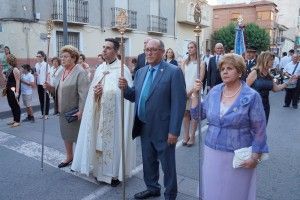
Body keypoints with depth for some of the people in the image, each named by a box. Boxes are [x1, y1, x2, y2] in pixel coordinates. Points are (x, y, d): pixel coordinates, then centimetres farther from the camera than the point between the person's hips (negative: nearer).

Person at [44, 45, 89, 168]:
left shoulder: (80, 72, -15)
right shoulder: (63, 72, 11)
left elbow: (83, 94, -22)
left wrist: (81, 111, -26)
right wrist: (50, 87, 0)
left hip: (74, 112, -8)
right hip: (63, 111, 8)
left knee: (77, 136, 5)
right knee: (66, 135, 19)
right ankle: (69, 157, 37)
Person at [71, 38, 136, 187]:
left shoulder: (122, 69, -11)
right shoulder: (100, 69, 11)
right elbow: (92, 89, 14)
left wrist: (103, 91, -16)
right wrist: (95, 92, -9)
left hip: (113, 114, -6)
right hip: (99, 113, 6)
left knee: (113, 140, 3)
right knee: (100, 140, 12)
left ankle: (115, 172, 19)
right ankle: (101, 169, 28)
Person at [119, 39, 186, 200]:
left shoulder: (174, 72, -12)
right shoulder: (140, 72, 8)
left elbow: (178, 103, -16)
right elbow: (135, 97, 11)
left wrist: (174, 131, -18)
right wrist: (125, 88, -10)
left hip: (162, 129, -6)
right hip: (144, 127, 6)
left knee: (167, 165, 11)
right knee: (148, 161, 22)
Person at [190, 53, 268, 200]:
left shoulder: (252, 96, -11)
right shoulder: (214, 91, 1)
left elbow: (259, 130, -8)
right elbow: (198, 115, 5)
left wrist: (255, 157, -10)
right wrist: (195, 94, -6)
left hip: (238, 156, -3)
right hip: (212, 152, 4)